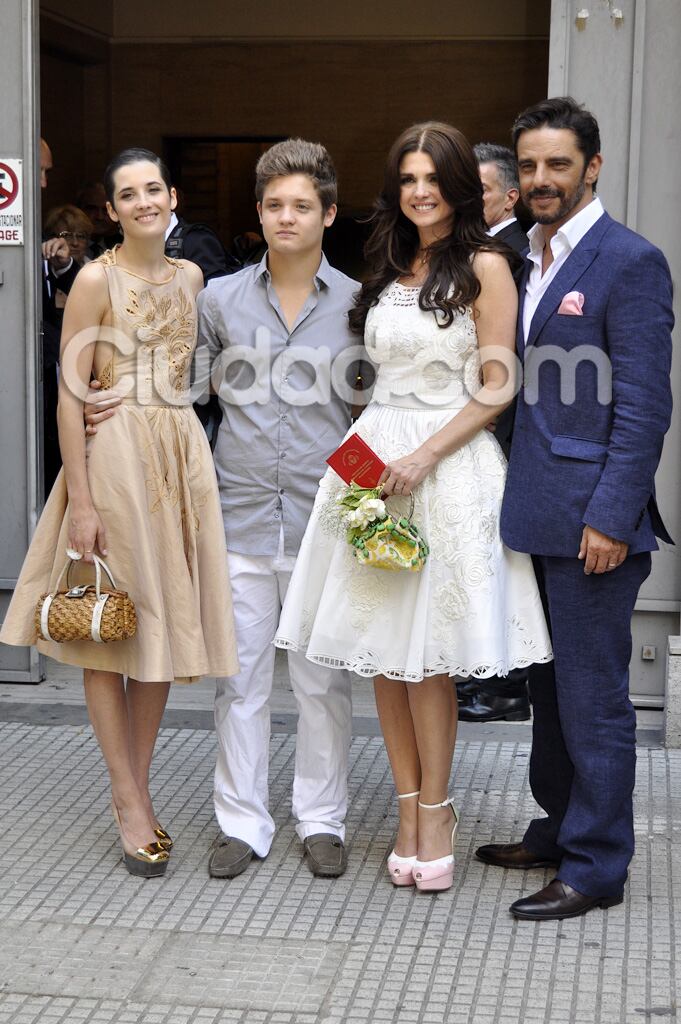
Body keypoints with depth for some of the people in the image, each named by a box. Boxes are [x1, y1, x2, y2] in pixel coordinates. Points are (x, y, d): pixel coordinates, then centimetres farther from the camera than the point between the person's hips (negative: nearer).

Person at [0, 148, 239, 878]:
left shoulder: (191, 277, 11)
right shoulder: (96, 280, -6)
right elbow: (71, 394, -10)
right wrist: (81, 501, -15)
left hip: (181, 454, 6)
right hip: (114, 453, -5)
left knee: (164, 623, 8)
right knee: (107, 628, 1)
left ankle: (138, 785, 20)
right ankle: (128, 800, 9)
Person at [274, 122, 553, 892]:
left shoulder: (483, 266, -4)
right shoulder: (389, 267, 15)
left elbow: (497, 388, -8)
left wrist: (423, 456, -15)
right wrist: (367, 447, 6)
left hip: (448, 465, -6)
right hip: (374, 460, 6)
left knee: (424, 655, -4)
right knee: (381, 651, 5)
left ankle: (434, 811, 11)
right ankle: (410, 809, 15)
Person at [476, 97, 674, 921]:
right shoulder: (525, 259, 14)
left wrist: (611, 519, -19)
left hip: (591, 519, -8)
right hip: (536, 514, 8)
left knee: (593, 697, 0)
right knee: (550, 686, 18)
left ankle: (595, 867, 11)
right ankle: (557, 829, 33)